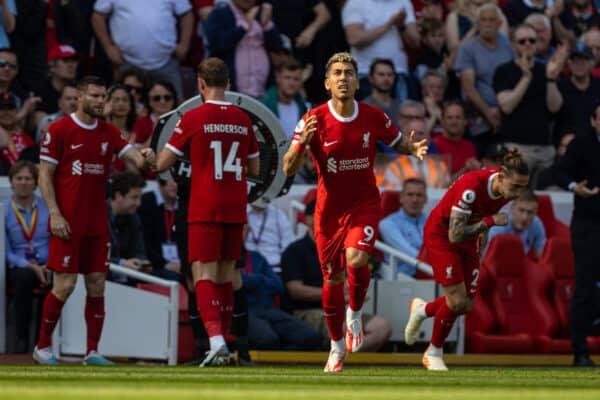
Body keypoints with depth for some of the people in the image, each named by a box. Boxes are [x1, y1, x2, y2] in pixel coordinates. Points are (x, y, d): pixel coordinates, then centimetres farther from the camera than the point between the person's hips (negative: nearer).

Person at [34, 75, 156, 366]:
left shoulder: (109, 132, 10)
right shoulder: (59, 130, -4)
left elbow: (129, 153, -2)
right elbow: (44, 175, -5)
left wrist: (143, 158, -27)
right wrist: (54, 214, -14)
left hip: (98, 223, 5)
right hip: (68, 222, -5)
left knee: (97, 285, 3)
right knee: (65, 284, -7)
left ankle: (92, 351, 8)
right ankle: (42, 347, 7)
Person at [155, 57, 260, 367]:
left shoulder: (194, 118, -7)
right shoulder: (243, 120, 7)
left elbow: (162, 164, -3)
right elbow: (254, 169, 16)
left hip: (205, 210, -5)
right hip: (236, 209, 5)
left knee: (204, 275, -8)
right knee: (225, 276, 14)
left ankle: (217, 340, -27)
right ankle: (222, 345, 18)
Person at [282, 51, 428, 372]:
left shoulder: (373, 117, -7)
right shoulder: (314, 120, -13)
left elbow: (398, 141, 13)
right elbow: (289, 168, -16)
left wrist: (414, 148, -11)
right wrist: (303, 142, -36)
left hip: (364, 204, 0)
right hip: (329, 209, 0)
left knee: (356, 259, -27)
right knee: (332, 279, 9)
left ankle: (355, 315, 3)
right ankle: (337, 346, 30)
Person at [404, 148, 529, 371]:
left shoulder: (506, 188, -15)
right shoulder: (471, 187, -37)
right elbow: (455, 235, -36)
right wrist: (490, 221, -35)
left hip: (468, 238, 7)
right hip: (440, 234, -7)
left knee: (466, 305, 2)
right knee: (457, 301, -13)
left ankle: (422, 310, 32)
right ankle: (434, 353, 10)